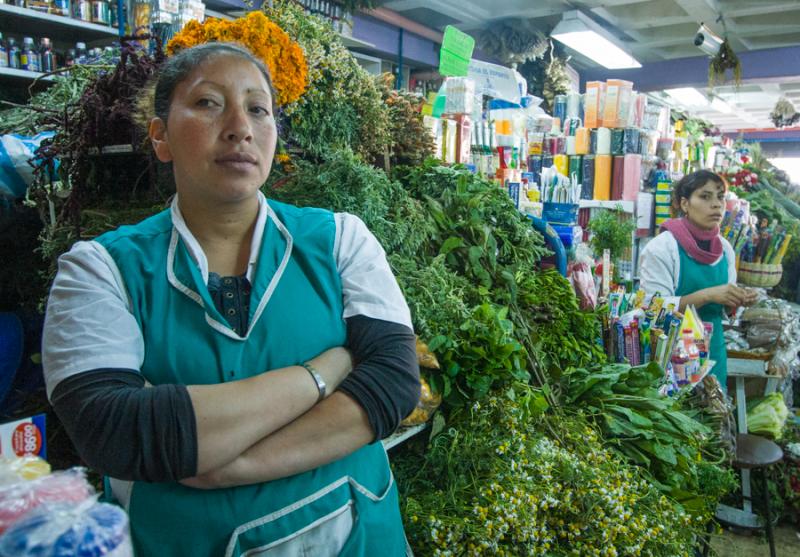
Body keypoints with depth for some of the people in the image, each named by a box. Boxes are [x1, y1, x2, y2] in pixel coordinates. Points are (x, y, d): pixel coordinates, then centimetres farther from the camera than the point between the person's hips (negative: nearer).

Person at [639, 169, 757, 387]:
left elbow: (723, 307, 13)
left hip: (713, 350, 6)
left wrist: (736, 300, -7)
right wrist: (707, 295, -25)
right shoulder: (661, 248, -14)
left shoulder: (725, 249, 4)